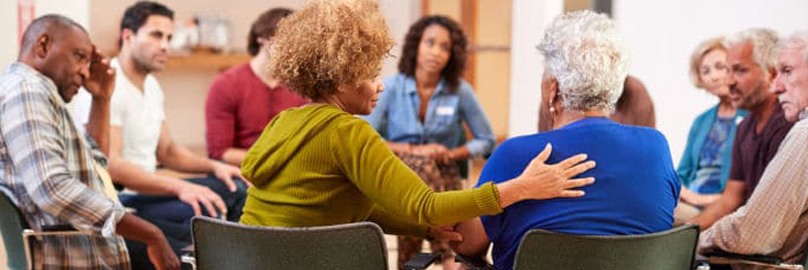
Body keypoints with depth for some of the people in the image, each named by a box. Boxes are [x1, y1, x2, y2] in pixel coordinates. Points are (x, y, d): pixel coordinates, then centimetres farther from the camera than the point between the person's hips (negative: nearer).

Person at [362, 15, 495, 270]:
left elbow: (486, 141, 8)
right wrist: (414, 150, -18)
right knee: (422, 165, -36)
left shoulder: (460, 91, -1)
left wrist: (451, 154, -9)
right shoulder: (391, 87, -5)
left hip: (444, 175, 2)